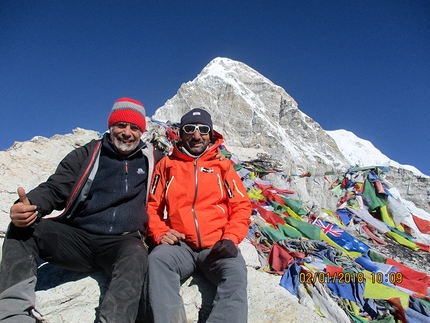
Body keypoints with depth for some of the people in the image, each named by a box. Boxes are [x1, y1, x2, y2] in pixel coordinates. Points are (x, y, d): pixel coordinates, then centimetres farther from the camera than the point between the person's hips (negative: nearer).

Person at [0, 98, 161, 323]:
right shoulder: (87, 155, 11)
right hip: (76, 238, 2)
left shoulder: (151, 159, 12)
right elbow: (55, 189, 2)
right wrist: (30, 204, -19)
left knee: (136, 257, -35)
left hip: (123, 243, -1)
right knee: (22, 228, -19)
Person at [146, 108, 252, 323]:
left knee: (235, 271, -30)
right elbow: (151, 205, 13)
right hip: (180, 245, 1)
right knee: (157, 259, -31)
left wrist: (231, 238, -7)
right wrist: (160, 233, -6)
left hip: (217, 245, 0)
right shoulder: (167, 165, 16)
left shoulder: (222, 166, 15)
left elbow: (241, 205, 10)